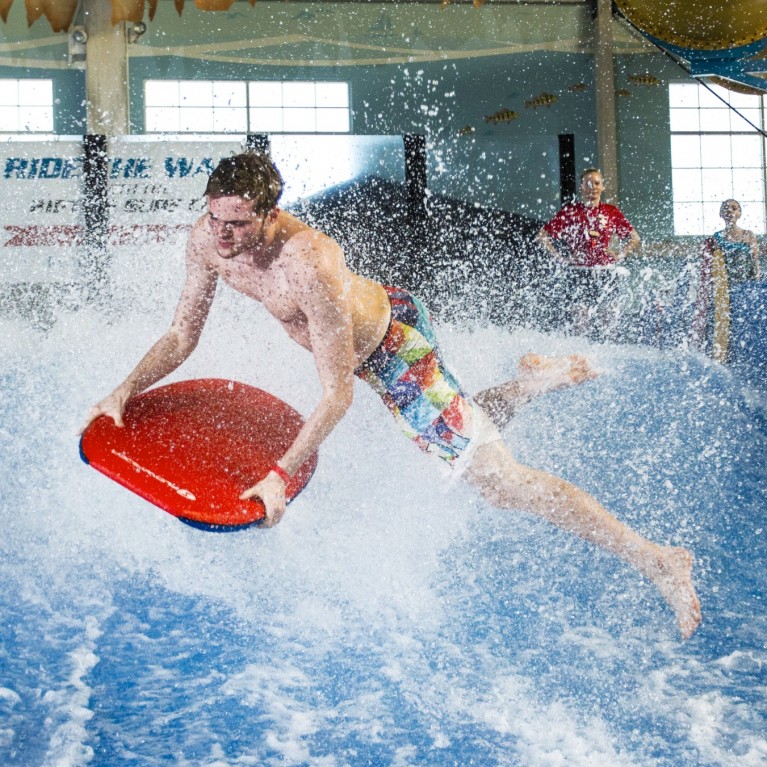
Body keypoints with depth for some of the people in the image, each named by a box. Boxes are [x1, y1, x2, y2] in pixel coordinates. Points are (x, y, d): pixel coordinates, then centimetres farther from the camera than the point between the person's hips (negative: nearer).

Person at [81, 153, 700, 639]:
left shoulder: (308, 265, -40)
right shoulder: (207, 242, -17)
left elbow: (337, 394, -36)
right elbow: (181, 338, -3)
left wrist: (282, 476, -41)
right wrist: (126, 392, -17)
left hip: (394, 343, -8)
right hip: (357, 343, 8)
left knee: (500, 479, -14)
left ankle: (657, 560, -9)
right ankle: (538, 379, 47)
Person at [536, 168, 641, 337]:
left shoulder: (611, 212, 10)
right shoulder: (570, 212, 4)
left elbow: (635, 239, 18)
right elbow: (541, 237, 5)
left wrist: (619, 256, 4)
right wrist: (561, 258, -2)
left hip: (606, 273, 2)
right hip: (578, 273, -2)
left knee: (607, 324, 0)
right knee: (580, 322, -12)